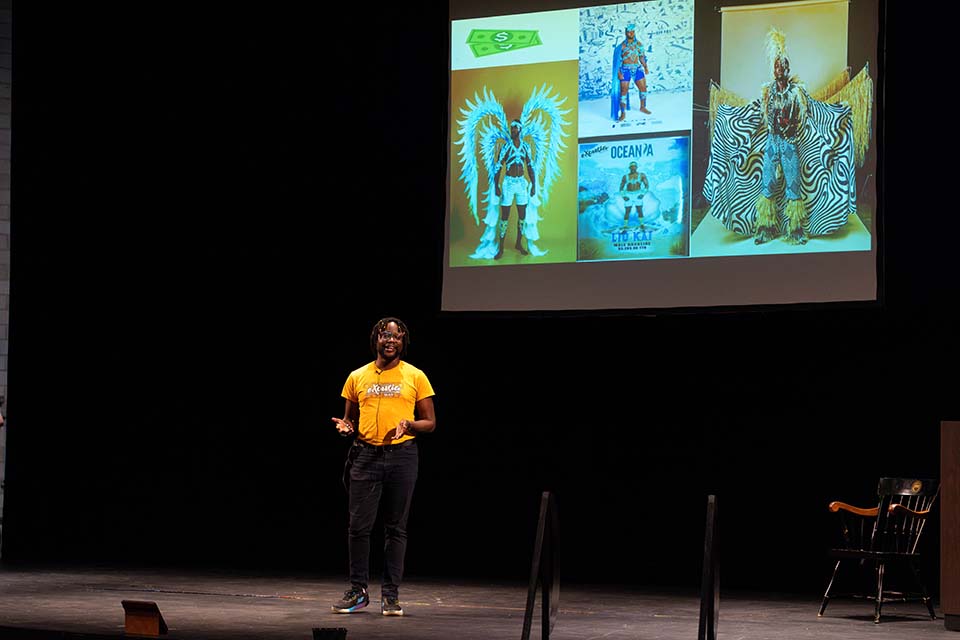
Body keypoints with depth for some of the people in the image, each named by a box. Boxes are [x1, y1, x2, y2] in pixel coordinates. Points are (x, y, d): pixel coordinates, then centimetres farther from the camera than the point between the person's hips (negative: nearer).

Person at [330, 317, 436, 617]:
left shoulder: (415, 377, 4)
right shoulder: (357, 377, 10)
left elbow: (430, 422, 5)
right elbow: (349, 418, 19)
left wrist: (409, 425, -15)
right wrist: (346, 426, -4)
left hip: (401, 456, -1)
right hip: (365, 456, 2)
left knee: (396, 527, 2)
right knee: (359, 525, -2)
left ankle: (390, 594, 8)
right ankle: (358, 591, 8)